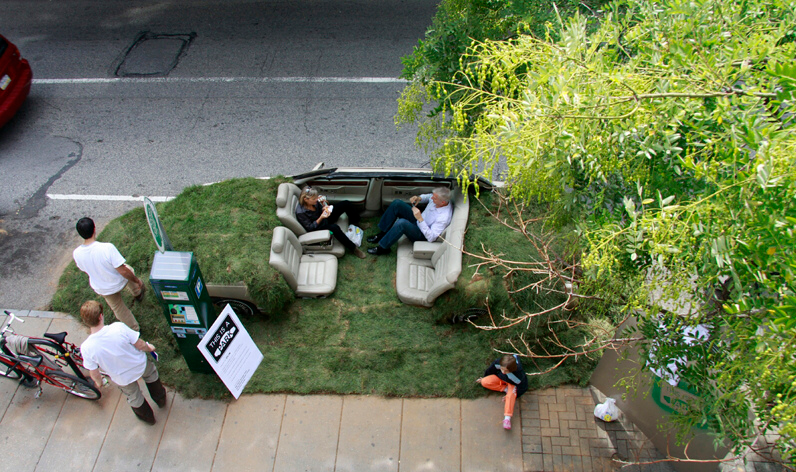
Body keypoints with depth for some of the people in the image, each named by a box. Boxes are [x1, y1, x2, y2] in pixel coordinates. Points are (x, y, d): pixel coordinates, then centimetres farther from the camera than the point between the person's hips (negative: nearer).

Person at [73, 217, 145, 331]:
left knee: (117, 307, 27)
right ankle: (138, 293, 59)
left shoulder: (76, 254, -22)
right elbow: (123, 271, -30)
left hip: (102, 290, 2)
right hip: (119, 283, -2)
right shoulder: (107, 248, -36)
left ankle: (134, 329, 44)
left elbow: (84, 269, 0)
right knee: (129, 270, 33)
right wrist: (137, 280, -12)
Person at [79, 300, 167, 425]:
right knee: (151, 375, 37)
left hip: (122, 379, 1)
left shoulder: (86, 348, -30)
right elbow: (140, 345, -21)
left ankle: (147, 416, 60)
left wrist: (99, 382, 8)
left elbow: (94, 373, -15)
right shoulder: (119, 327, -35)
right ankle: (160, 399, 62)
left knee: (133, 396, 32)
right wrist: (149, 348, 3)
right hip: (140, 365, 0)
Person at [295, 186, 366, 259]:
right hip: (319, 227, -7)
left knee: (346, 204, -6)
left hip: (325, 217, 7)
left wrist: (323, 205, -21)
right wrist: (321, 218, -36)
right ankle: (353, 248, -24)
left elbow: (321, 210, 4)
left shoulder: (314, 202, -14)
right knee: (334, 227, -40)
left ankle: (356, 224, 18)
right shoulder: (300, 213, -31)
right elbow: (310, 228, -24)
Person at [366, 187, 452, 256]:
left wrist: (420, 219, -37)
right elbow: (428, 197, 13)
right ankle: (382, 234, -2)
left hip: (422, 234, -8)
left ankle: (382, 247, -17)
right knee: (397, 203, -10)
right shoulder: (437, 197, -13)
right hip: (418, 221, 8)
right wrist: (419, 198, -11)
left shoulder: (444, 217, -33)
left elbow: (431, 238, -32)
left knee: (402, 223, -37)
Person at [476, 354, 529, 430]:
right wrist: (483, 378, 7)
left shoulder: (519, 376, -42)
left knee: (511, 393, -34)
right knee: (484, 382, -20)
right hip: (500, 378, 3)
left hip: (512, 383, -3)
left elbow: (522, 388, -24)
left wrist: (511, 395, -21)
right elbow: (490, 370, -11)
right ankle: (505, 389, -12)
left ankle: (507, 418, -33)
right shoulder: (497, 363, -35)